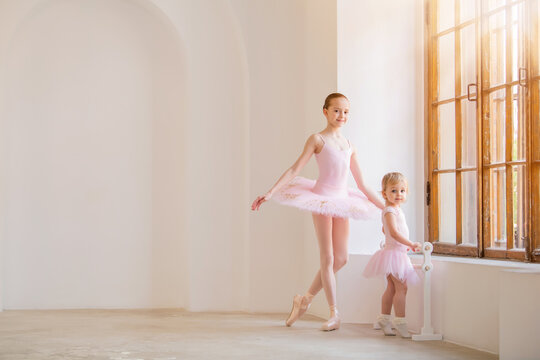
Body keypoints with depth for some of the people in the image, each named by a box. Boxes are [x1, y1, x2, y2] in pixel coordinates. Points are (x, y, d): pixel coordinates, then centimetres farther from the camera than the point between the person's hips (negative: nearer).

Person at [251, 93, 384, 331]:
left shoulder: (349, 146, 13)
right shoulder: (318, 139, -1)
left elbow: (362, 184, 18)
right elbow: (294, 170, -7)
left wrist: (384, 206, 17)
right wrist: (270, 193, -17)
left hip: (342, 202, 6)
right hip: (322, 200, -6)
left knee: (341, 258, 3)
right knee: (327, 258, -3)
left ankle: (306, 299, 20)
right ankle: (334, 314, 4)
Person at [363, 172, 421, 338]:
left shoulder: (395, 210, 17)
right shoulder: (390, 211, -16)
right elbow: (394, 232, -27)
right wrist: (411, 244, -30)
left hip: (397, 252, 10)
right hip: (394, 252, -10)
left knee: (391, 288, 13)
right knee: (401, 288, -12)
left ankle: (384, 319, 19)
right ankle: (400, 322, -12)